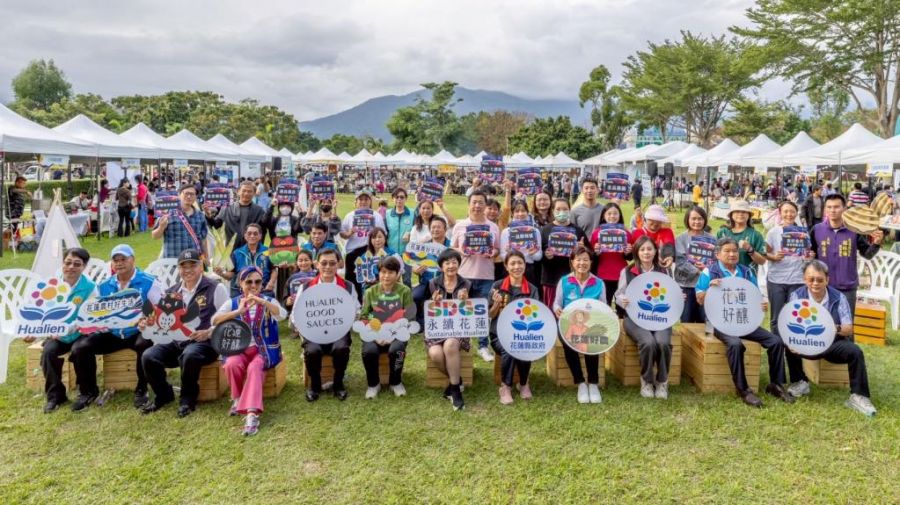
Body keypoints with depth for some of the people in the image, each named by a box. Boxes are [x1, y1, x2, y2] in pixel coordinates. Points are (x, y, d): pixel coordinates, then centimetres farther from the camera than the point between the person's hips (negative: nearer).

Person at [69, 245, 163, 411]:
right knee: (80, 347, -14)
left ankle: (141, 390, -15)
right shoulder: (104, 286, 13)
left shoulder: (148, 282, -3)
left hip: (138, 332, -5)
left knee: (145, 344, -38)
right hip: (112, 333, 5)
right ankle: (88, 391, 8)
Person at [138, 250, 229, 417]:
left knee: (189, 356, -37)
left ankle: (188, 398, -10)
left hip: (204, 342, -5)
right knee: (148, 357, -20)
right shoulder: (171, 292, 19)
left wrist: (208, 332, -21)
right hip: (175, 342, 5)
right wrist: (146, 324, -3)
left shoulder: (216, 288, 1)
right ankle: (164, 395, 6)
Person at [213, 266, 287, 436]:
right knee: (232, 364, -30)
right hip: (239, 348, 2)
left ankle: (252, 414, -39)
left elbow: (283, 315, -19)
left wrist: (262, 302, -31)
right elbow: (214, 320, -11)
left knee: (254, 367, -32)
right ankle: (237, 399, -3)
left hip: (264, 350, -2)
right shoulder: (232, 302, 6)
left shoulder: (269, 301, 3)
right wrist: (238, 311, -22)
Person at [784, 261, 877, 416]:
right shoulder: (797, 296, -5)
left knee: (855, 351, -28)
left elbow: (849, 328, -7)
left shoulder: (839, 297, -4)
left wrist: (837, 329, -32)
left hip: (833, 344, 1)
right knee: (789, 346, -30)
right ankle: (800, 382, -2)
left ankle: (858, 396, -13)